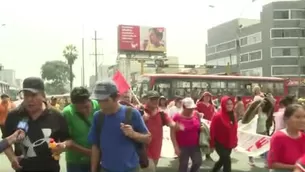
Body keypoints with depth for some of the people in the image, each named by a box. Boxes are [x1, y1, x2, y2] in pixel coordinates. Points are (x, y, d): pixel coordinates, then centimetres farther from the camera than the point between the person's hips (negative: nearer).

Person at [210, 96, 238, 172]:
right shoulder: (218, 116, -18)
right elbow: (212, 131, -15)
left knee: (222, 160, 20)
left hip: (229, 144, 7)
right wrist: (212, 143, -12)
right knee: (227, 161, -8)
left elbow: (234, 130, 12)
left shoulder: (233, 116, 5)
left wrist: (235, 142, 12)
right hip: (220, 144, -7)